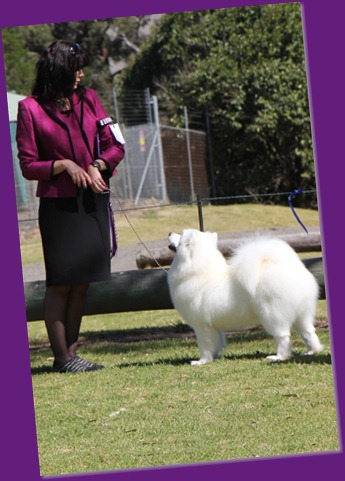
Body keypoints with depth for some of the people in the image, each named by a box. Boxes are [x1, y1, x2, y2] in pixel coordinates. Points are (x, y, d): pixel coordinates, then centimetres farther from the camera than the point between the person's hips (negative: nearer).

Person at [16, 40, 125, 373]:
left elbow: (114, 145, 10)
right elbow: (28, 165, -3)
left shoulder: (88, 99, 10)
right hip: (58, 205, -5)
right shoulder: (31, 108, -4)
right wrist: (63, 165, -16)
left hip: (94, 202, 5)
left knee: (82, 281, 6)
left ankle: (71, 352, 12)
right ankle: (61, 357, -1)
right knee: (61, 282, -5)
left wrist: (98, 165, -9)